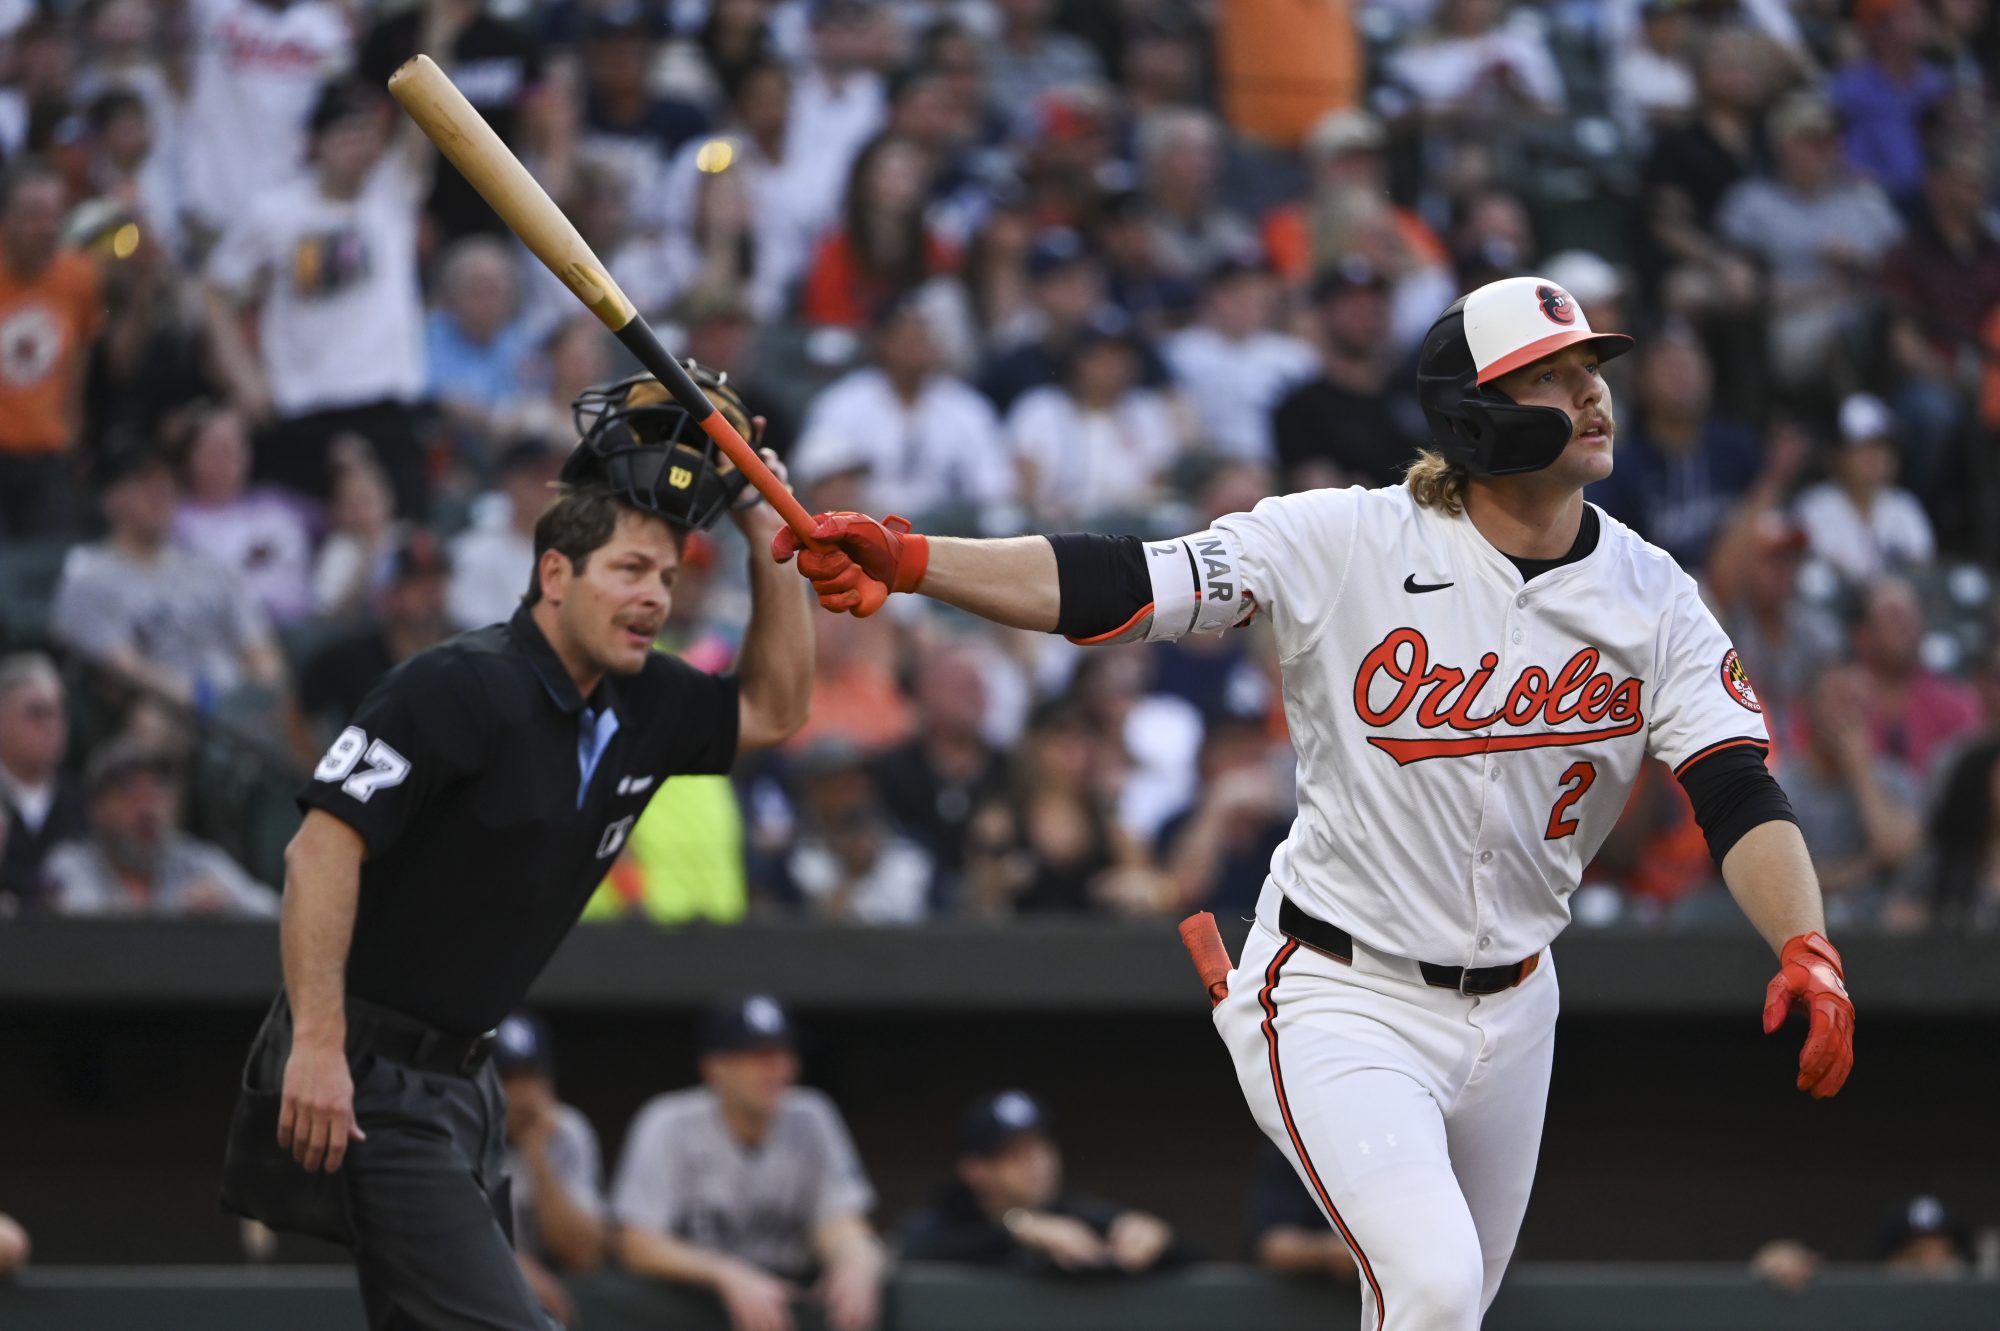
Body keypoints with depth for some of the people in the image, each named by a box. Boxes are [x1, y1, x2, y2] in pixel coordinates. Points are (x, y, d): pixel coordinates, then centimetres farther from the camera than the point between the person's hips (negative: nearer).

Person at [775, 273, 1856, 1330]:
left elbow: (1738, 795, -12)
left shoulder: (1651, 598, -4)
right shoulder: (1349, 543, -14)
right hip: (1339, 999, -5)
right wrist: (905, 559, -35)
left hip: (1510, 1010, 5)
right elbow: (1114, 585, -20)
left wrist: (1806, 951, -31)